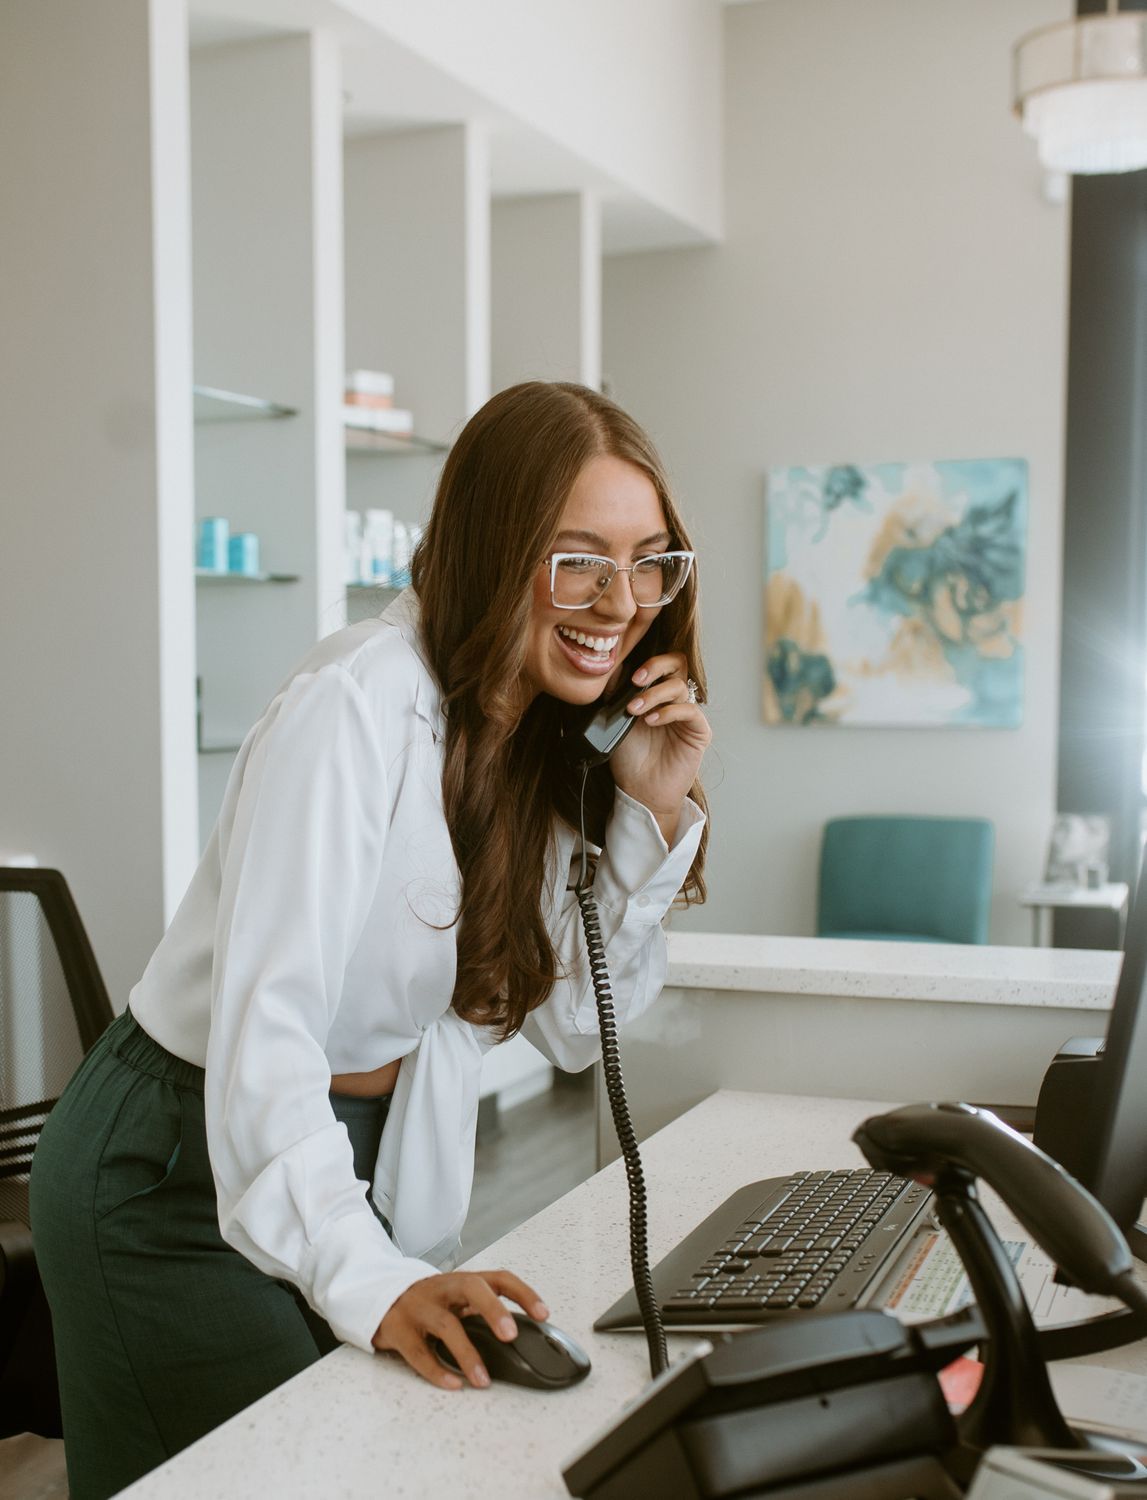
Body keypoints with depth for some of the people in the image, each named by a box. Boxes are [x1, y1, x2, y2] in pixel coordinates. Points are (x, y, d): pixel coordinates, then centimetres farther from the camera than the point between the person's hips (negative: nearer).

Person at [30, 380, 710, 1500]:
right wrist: (369, 1281, -44)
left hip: (358, 1154, 7)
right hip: (177, 1172, -7)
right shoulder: (360, 704, -26)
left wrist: (656, 810, -12)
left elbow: (572, 1025, 0)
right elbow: (262, 1025, -33)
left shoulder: (557, 733, -2)